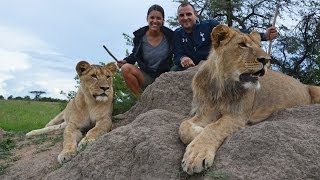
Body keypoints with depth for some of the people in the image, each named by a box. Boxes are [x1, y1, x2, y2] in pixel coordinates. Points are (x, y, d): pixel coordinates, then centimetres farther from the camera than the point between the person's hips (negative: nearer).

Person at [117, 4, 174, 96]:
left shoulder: (170, 35, -4)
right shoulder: (139, 37, -2)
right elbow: (135, 55, 13)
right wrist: (126, 61, -6)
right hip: (146, 77, 2)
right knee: (126, 68, -23)